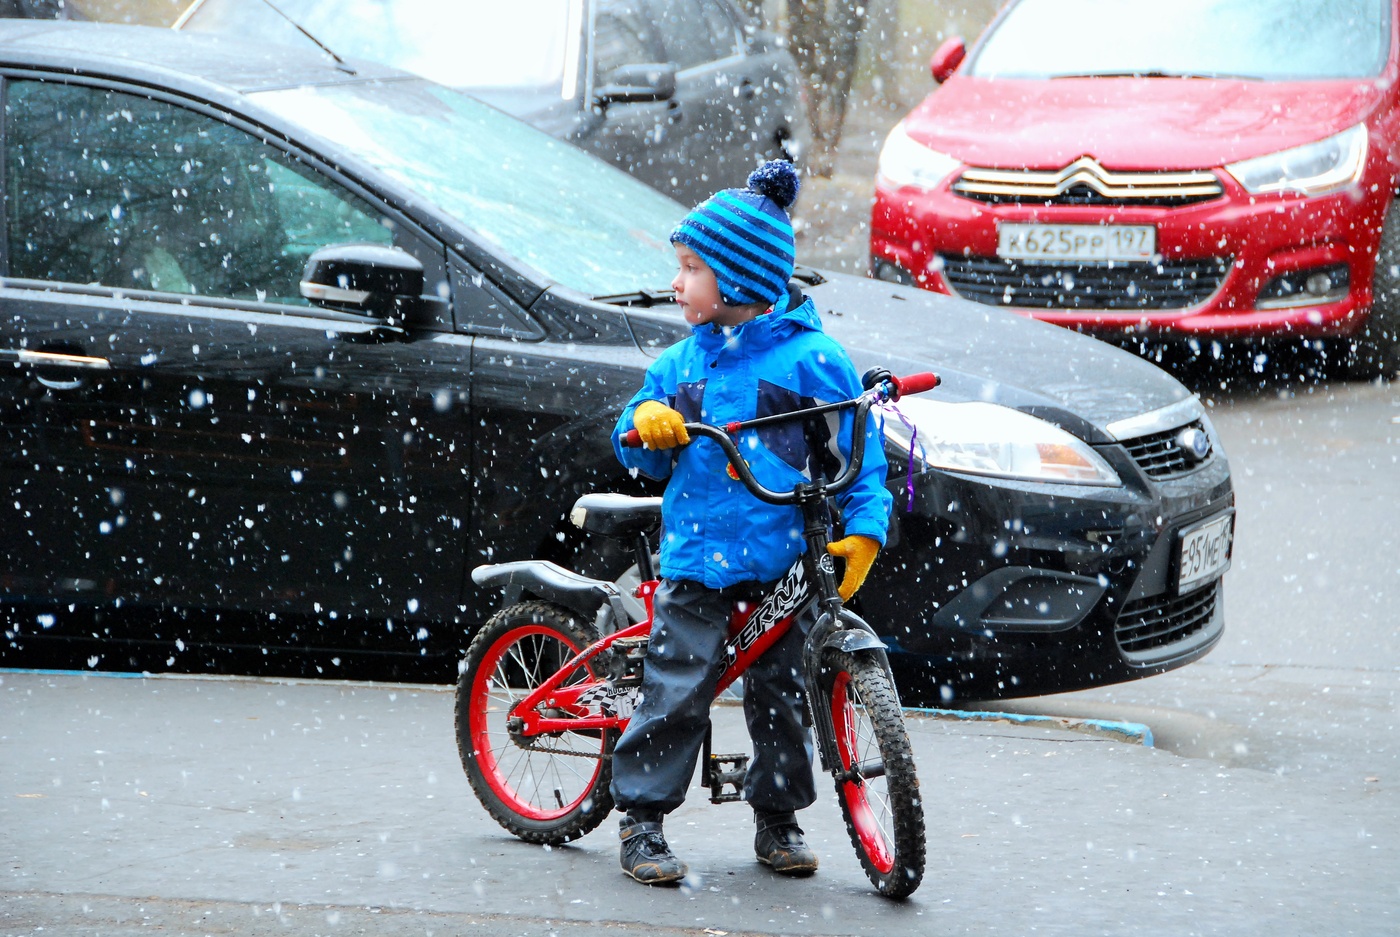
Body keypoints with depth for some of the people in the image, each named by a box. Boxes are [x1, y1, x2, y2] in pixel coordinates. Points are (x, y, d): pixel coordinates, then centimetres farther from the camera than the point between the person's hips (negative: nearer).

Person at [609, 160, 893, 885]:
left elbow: (860, 453, 0)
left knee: (780, 691, 5)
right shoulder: (682, 363, 11)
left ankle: (778, 819, 21)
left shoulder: (810, 358, -2)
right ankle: (642, 819, 4)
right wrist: (646, 425, -4)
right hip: (698, 558, 2)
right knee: (675, 691, -4)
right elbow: (640, 453, 19)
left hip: (788, 563, -2)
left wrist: (863, 531, -10)